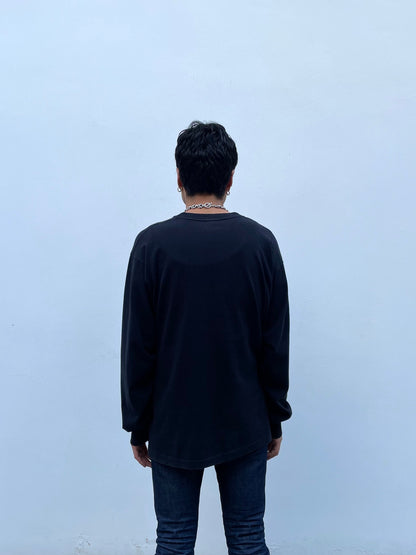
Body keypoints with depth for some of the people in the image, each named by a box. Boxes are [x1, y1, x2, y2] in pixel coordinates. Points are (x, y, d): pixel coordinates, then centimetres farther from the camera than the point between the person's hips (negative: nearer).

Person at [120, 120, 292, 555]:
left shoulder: (153, 244, -10)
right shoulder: (260, 242, -6)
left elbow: (138, 349, -8)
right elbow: (276, 345, -3)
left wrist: (138, 426, 4)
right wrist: (275, 419, 9)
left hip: (173, 425, -1)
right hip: (245, 423, 1)